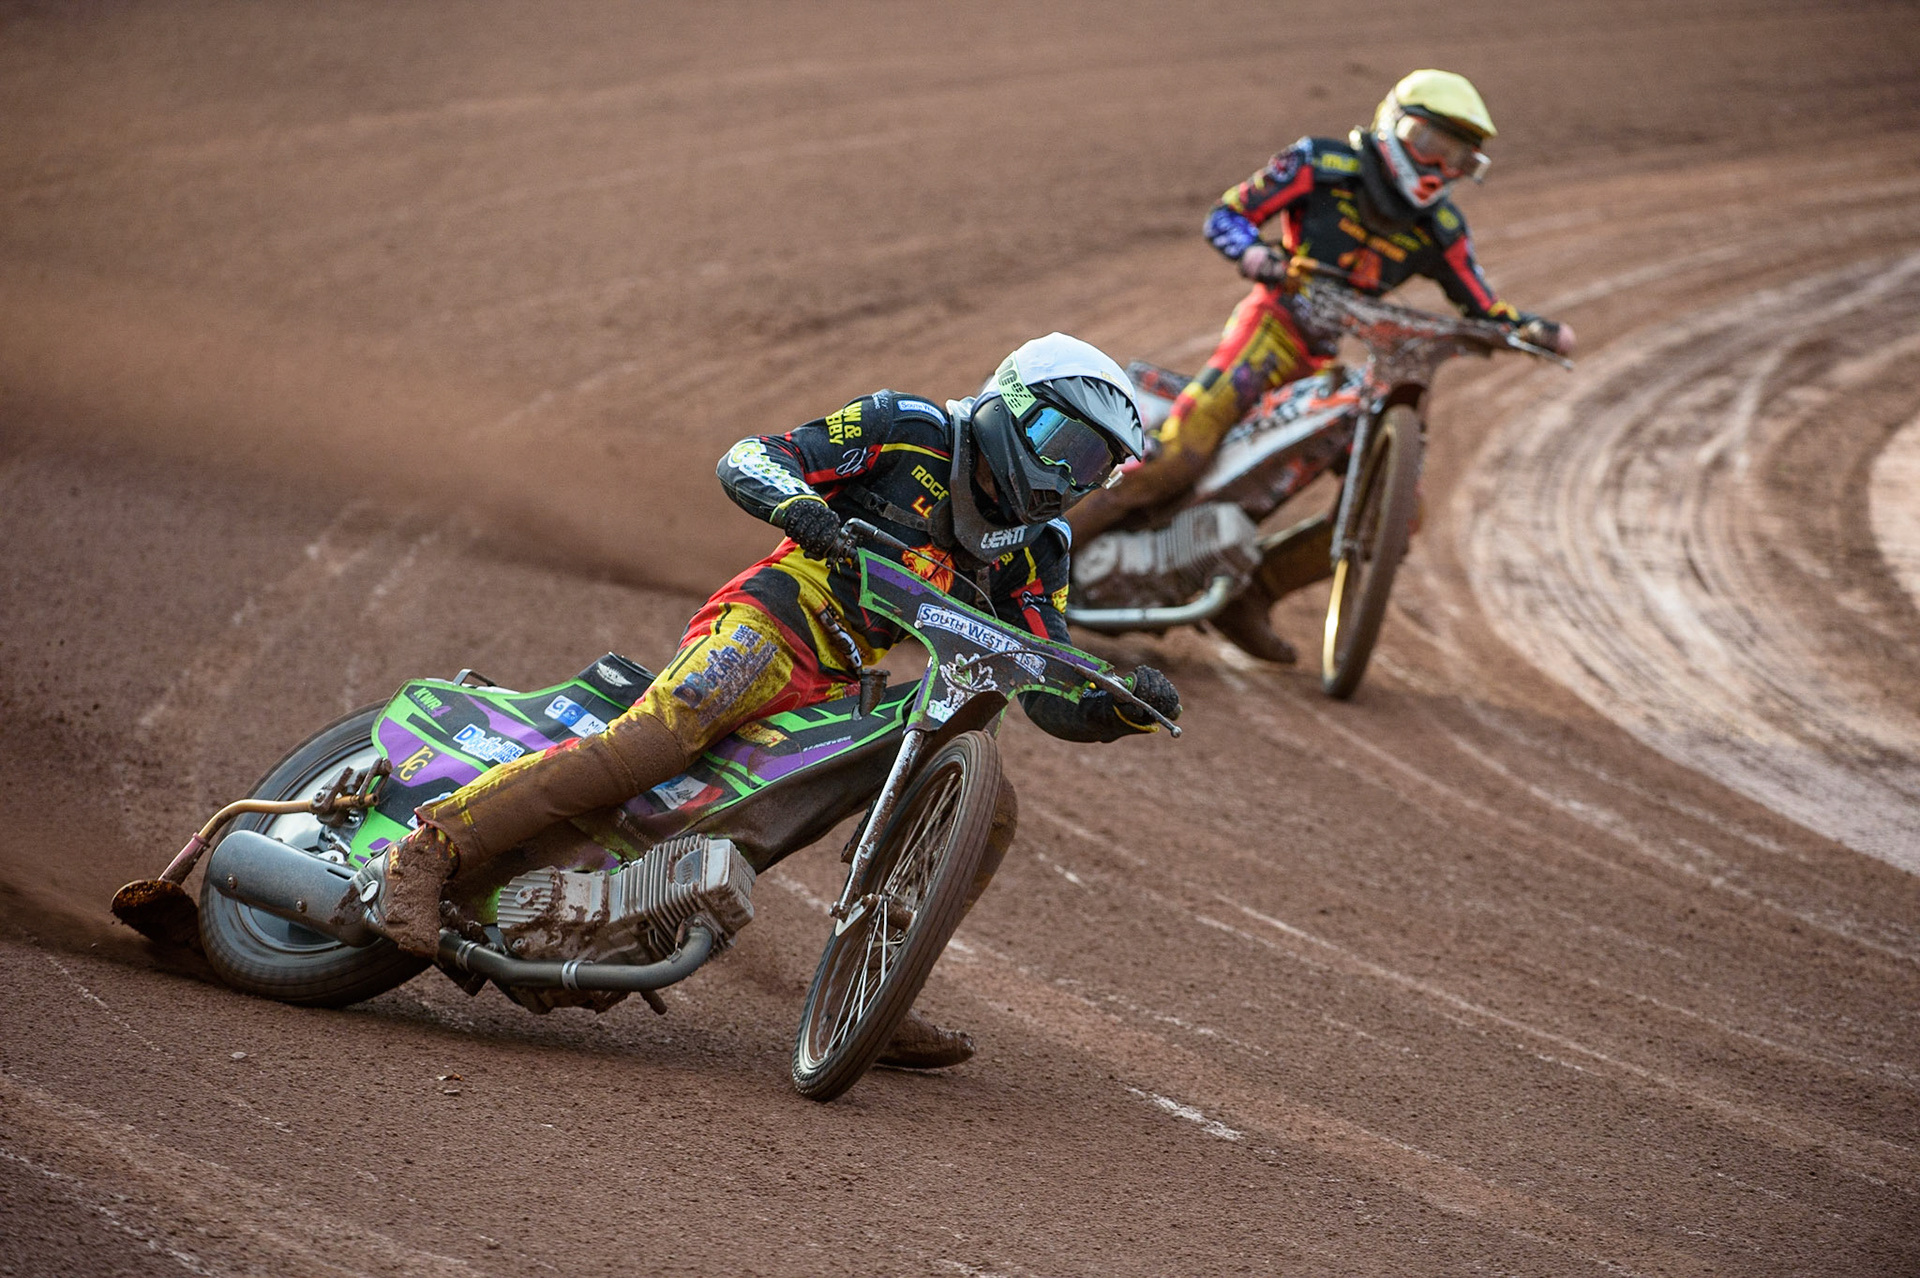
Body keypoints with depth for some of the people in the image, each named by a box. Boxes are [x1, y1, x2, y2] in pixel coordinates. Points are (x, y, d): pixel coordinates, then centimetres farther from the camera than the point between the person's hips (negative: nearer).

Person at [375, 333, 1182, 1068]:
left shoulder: (1031, 548, 13)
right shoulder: (910, 431, -2)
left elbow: (1051, 697, 8)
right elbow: (746, 460, -7)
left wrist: (1127, 706, -13)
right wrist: (802, 505, -30)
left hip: (844, 695, 7)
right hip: (767, 623, -7)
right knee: (654, 740, -32)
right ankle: (433, 848, -31)